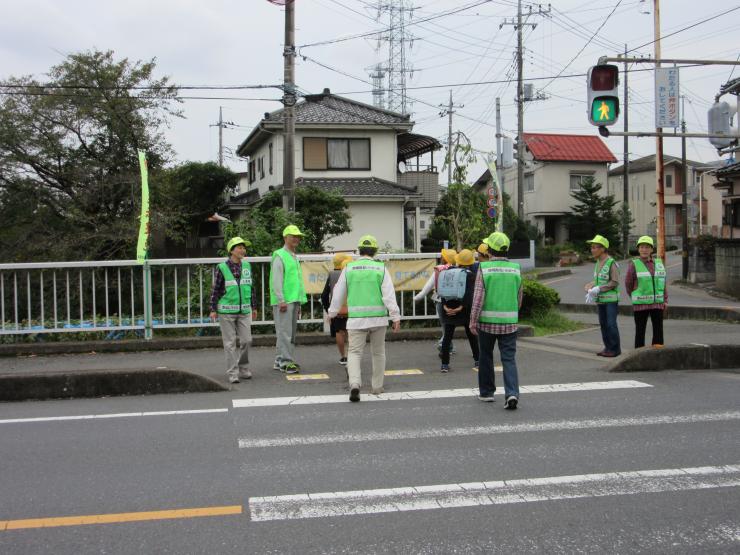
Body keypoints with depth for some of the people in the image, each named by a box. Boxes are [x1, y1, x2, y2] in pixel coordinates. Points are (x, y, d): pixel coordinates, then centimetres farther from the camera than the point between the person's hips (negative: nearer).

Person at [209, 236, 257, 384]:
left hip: (243, 311, 4)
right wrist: (213, 310, -8)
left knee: (246, 340, 3)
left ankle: (243, 368, 23)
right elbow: (216, 290, -4)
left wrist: (253, 307, 14)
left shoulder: (247, 266, 5)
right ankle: (232, 373, 5)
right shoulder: (222, 268, -7)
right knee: (230, 342, -1)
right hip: (226, 311, -4)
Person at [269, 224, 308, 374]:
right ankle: (286, 361, -8)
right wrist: (281, 300, -19)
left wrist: (299, 303, 22)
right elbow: (276, 280, -14)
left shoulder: (294, 257, 21)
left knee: (291, 332, 10)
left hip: (294, 300, 9)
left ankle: (279, 361, 16)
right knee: (284, 332, -9)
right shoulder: (279, 256, -7)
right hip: (284, 301, -9)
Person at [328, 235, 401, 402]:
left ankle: (355, 384, -21)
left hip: (356, 319, 0)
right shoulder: (381, 268, 0)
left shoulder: (349, 268, 3)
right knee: (378, 353, 16)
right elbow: (389, 294, -7)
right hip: (379, 318, 0)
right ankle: (377, 386, 22)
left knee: (355, 353, 1)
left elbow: (338, 294, 8)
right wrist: (396, 317, -7)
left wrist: (332, 313, 21)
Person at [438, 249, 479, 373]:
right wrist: (462, 307, -19)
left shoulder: (447, 272, 3)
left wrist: (445, 306, -10)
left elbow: (443, 290, -4)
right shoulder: (470, 274, -6)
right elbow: (470, 293, -17)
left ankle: (445, 364, 0)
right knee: (472, 335, 13)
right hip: (466, 310, -2)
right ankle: (477, 360, 23)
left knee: (447, 336, 4)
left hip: (449, 309, 2)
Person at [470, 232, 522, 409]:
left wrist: (473, 320, -7)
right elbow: (519, 298, 9)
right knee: (509, 359, 2)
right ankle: (512, 393, -13)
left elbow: (478, 296, -13)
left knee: (486, 357, 15)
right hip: (510, 322, 2)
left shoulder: (484, 268, -9)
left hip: (487, 321, -2)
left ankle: (486, 392, 25)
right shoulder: (516, 269, 2)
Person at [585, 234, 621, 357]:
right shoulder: (598, 263, 10)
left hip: (611, 299, -7)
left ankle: (615, 349, 2)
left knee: (611, 324, -6)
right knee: (603, 324, 9)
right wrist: (591, 289, -5)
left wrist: (598, 289, -20)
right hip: (601, 299, 7)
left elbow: (615, 282, -17)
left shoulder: (612, 263, -13)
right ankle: (608, 348, 17)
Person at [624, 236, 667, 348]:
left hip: (657, 304, 4)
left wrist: (665, 300, 6)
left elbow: (663, 283, 12)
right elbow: (628, 284, 3)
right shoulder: (633, 265, -5)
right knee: (640, 331, 2)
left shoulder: (659, 263, 6)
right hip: (640, 305, -3)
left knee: (658, 330, 5)